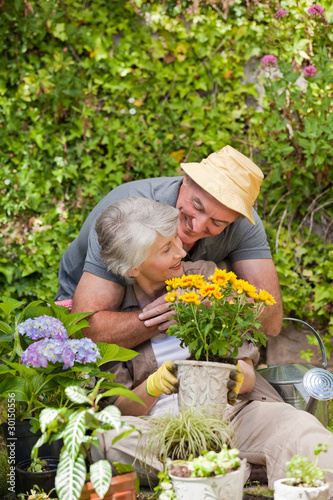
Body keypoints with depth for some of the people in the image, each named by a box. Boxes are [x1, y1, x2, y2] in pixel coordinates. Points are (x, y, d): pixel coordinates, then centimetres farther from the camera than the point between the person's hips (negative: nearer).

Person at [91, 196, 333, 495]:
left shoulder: (206, 277, 9)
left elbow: (248, 375, 6)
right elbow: (119, 409, 1)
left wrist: (238, 379, -19)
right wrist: (154, 386, -20)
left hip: (231, 412, 2)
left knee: (298, 427, -30)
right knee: (111, 438, -35)